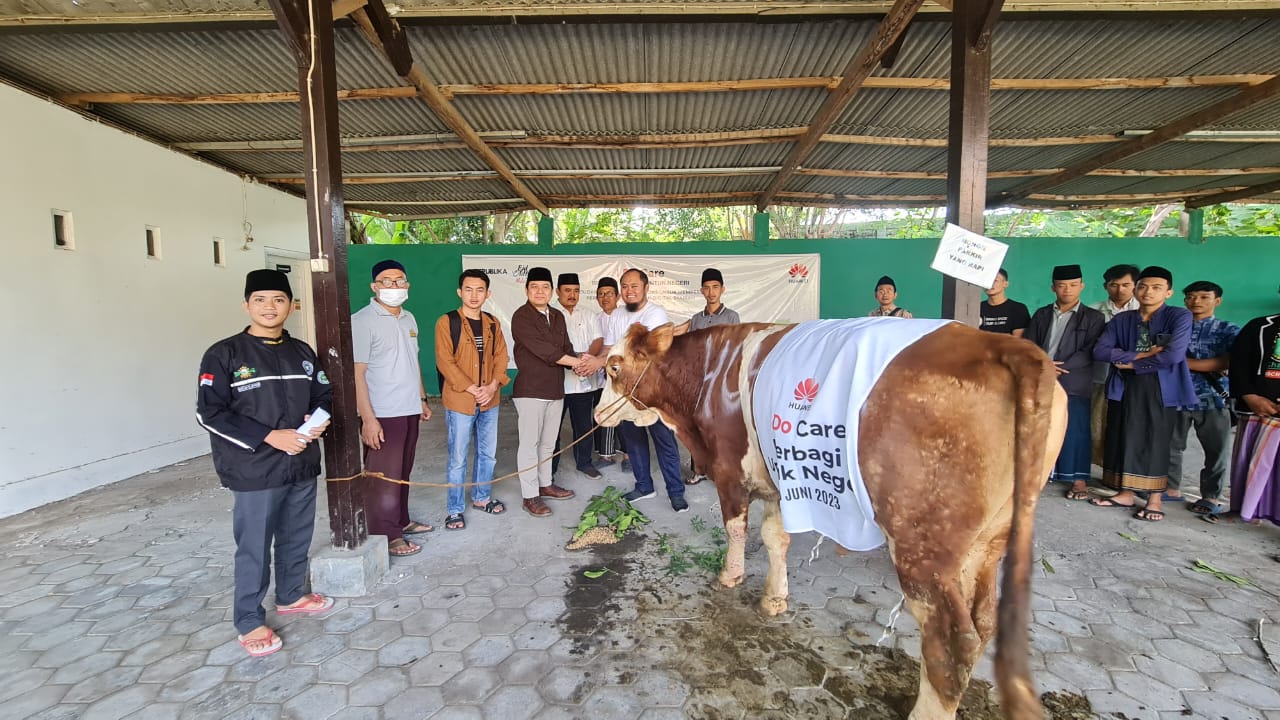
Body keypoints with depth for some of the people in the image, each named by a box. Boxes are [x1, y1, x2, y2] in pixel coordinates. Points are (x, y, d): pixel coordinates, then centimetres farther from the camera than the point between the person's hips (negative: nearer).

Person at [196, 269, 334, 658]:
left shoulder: (302, 352, 8)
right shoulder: (224, 354, -8)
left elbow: (323, 395, 16)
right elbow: (209, 413, -12)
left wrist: (318, 421, -7)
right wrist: (269, 436, -19)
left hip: (302, 466, 5)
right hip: (254, 472, -5)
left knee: (297, 540, 18)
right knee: (254, 549, 4)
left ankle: (291, 596, 39)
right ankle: (249, 622, 21)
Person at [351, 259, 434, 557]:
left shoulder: (408, 318, 11)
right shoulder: (362, 321, -12)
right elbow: (357, 372, -16)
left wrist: (422, 400, 18)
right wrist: (368, 418, -20)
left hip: (410, 410, 7)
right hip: (382, 414, -7)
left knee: (402, 472, 17)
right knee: (383, 476, 2)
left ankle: (401, 521, 31)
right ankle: (386, 536, 13)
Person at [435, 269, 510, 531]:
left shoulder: (492, 323, 8)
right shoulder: (447, 322, -8)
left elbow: (501, 356, 6)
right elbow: (445, 362, -13)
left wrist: (492, 386, -10)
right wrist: (472, 389, -17)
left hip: (490, 400, 5)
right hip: (459, 401, -5)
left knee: (488, 453, 16)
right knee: (458, 458, 2)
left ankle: (482, 497, 34)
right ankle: (454, 509, 17)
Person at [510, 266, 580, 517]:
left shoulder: (557, 317, 13)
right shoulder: (521, 317, -10)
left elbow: (566, 348, 11)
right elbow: (543, 350, -18)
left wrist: (578, 364, -11)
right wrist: (577, 362, -15)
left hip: (555, 389, 7)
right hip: (530, 390, -7)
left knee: (548, 442, 15)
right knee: (530, 442, -1)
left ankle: (545, 484, 30)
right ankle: (530, 496, 8)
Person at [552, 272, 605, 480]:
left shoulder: (589, 316, 12)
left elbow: (598, 340, 1)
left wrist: (588, 358, -20)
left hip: (584, 380, 4)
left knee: (584, 424, 13)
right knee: (553, 425, 5)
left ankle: (584, 462, 29)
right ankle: (550, 467, 17)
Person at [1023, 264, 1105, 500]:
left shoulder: (1093, 317, 4)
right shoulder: (1041, 315, 13)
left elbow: (1089, 353, -6)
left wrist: (1058, 368, -15)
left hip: (1074, 385, -3)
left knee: (1074, 431, 1)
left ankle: (1079, 479, 9)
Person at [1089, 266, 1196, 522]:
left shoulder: (1179, 317, -2)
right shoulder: (1121, 320, 9)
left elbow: (1173, 355, -15)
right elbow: (1099, 350, -3)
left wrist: (1131, 364, -6)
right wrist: (1141, 355, -12)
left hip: (1161, 389, -3)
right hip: (1124, 388, 4)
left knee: (1156, 441, 2)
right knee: (1125, 439, 7)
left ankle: (1155, 498, 14)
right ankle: (1126, 493, 18)